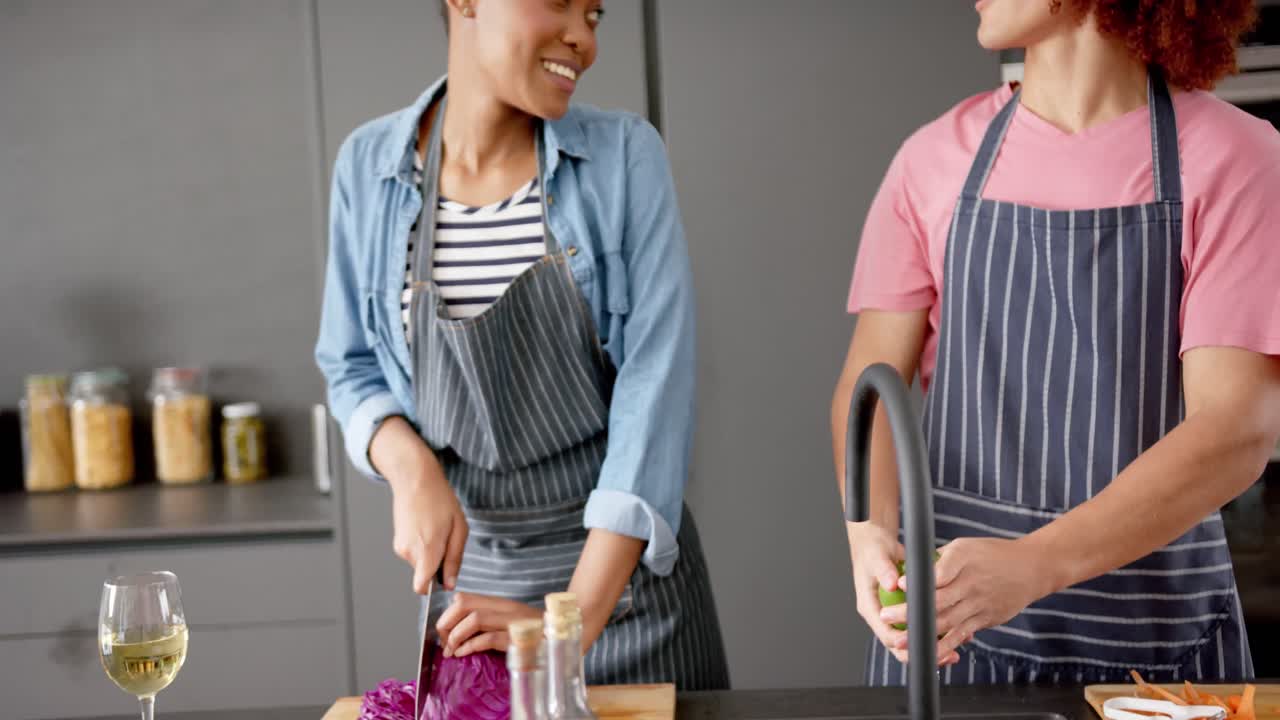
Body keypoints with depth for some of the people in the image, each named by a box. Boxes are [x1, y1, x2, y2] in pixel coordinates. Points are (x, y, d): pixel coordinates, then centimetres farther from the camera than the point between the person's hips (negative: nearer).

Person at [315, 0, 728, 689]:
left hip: (625, 562, -1)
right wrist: (412, 471, -16)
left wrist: (576, 620, -23)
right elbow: (351, 366, 6)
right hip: (469, 570, 1)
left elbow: (655, 380, -16)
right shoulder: (369, 166, -4)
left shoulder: (625, 155, -10)